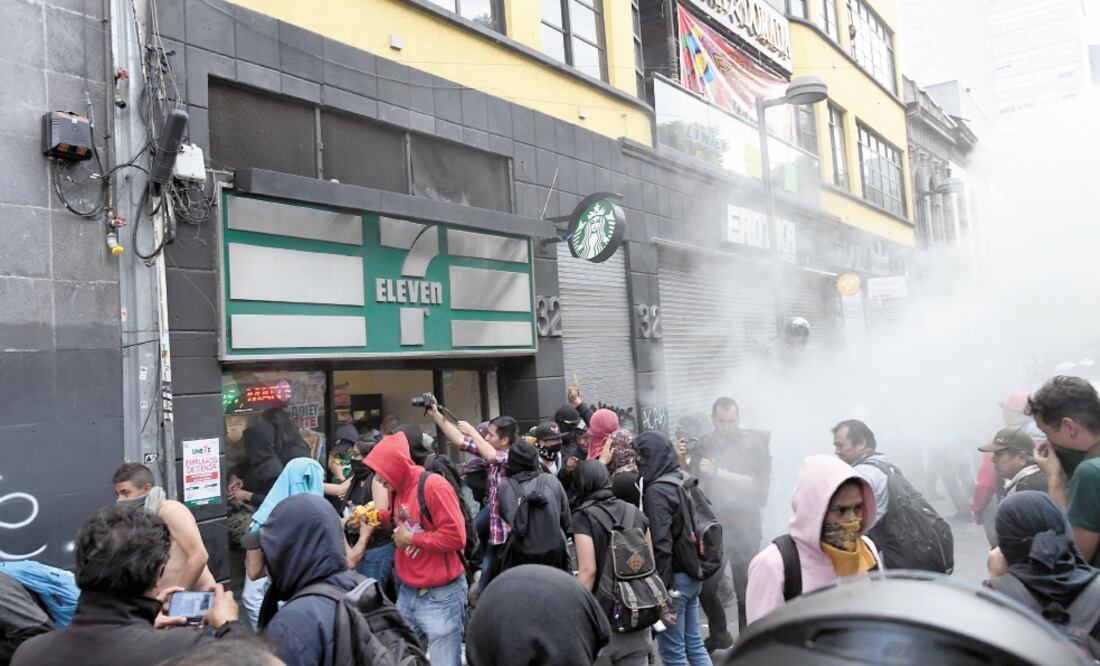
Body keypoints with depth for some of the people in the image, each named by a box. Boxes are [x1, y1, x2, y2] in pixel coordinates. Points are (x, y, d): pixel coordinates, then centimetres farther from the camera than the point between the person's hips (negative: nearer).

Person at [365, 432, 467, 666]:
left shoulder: (433, 485, -18)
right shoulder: (399, 488, 7)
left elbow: (455, 536, -22)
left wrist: (411, 538, -14)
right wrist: (380, 516, 4)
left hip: (440, 596, -8)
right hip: (407, 592, 8)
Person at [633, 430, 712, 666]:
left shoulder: (656, 491, -18)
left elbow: (661, 544, -21)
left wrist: (659, 588, -16)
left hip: (674, 576, -8)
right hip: (693, 575, 8)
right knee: (694, 643, 17)